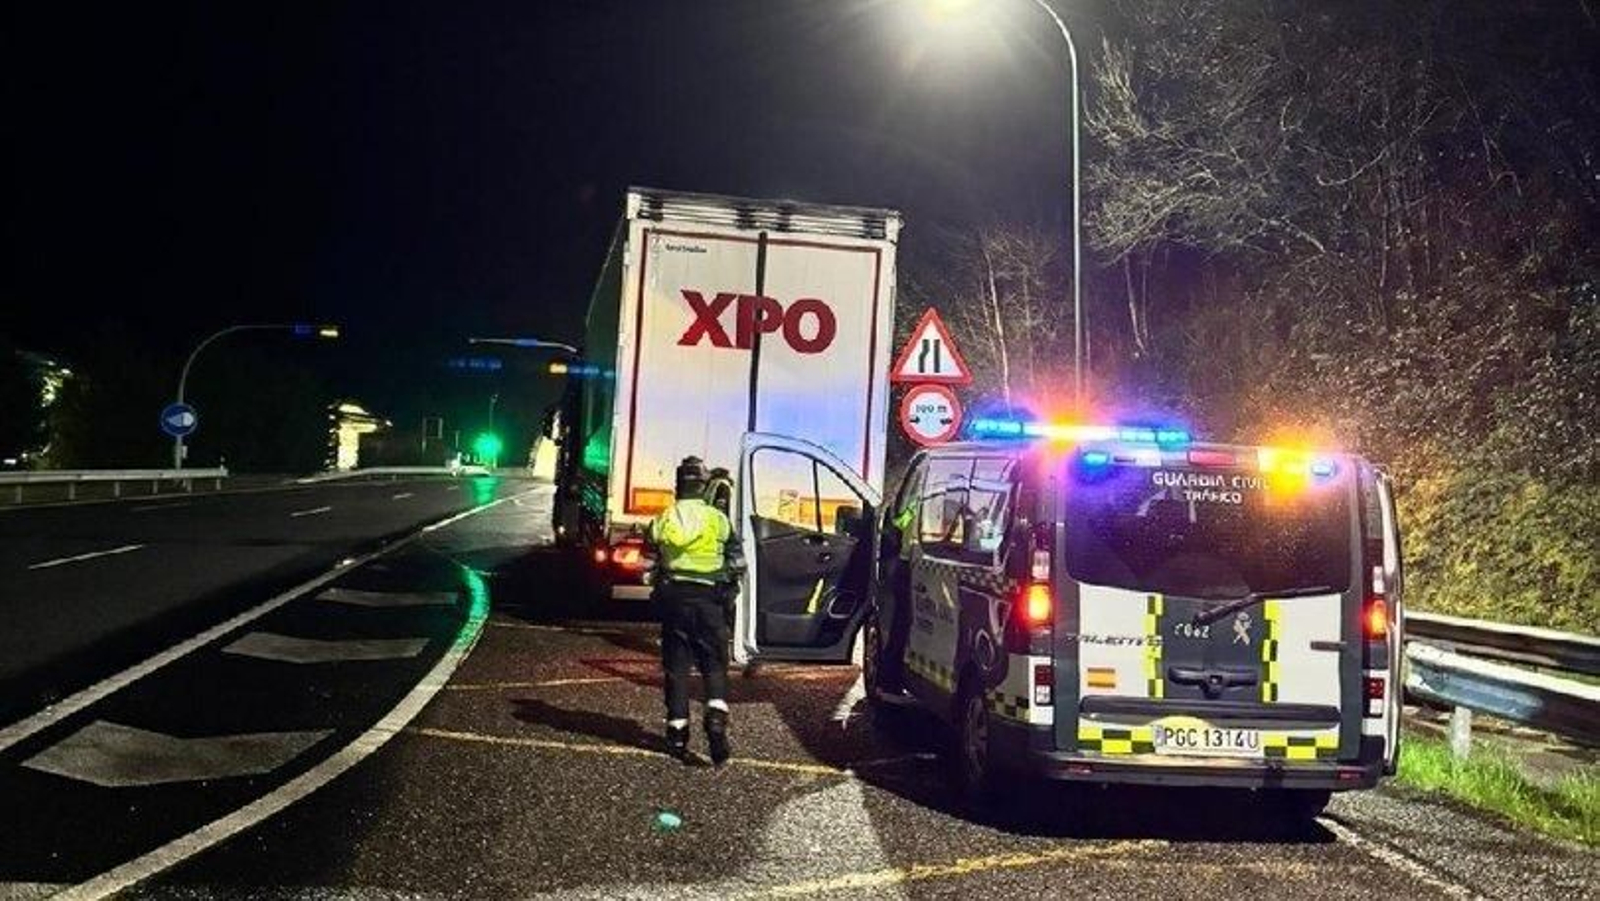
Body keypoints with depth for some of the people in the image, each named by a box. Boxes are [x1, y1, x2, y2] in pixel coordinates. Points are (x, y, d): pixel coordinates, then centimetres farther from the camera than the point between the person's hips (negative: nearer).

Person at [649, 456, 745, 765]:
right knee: (714, 666, 5)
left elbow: (652, 565, 5)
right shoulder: (718, 519, -1)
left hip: (673, 597, 1)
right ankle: (716, 719, -16)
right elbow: (737, 565, 4)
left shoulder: (663, 520, 3)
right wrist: (727, 591, 18)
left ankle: (678, 732, 8)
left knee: (676, 667, 8)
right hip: (708, 599, -1)